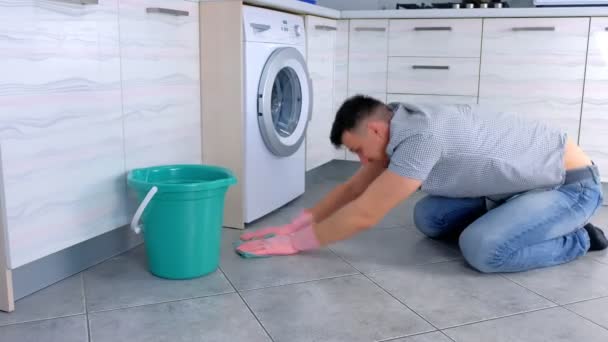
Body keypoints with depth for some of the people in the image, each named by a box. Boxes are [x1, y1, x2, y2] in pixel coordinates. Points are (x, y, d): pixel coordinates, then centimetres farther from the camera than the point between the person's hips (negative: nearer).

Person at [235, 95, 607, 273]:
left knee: (482, 248, -29)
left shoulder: (421, 137, -33)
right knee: (429, 217, -3)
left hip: (573, 182, -8)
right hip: (525, 178, 8)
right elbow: (354, 189, 1)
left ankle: (576, 239, -4)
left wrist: (293, 243, -21)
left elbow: (363, 215, -30)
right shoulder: (403, 124, -4)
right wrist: (292, 226, -6)